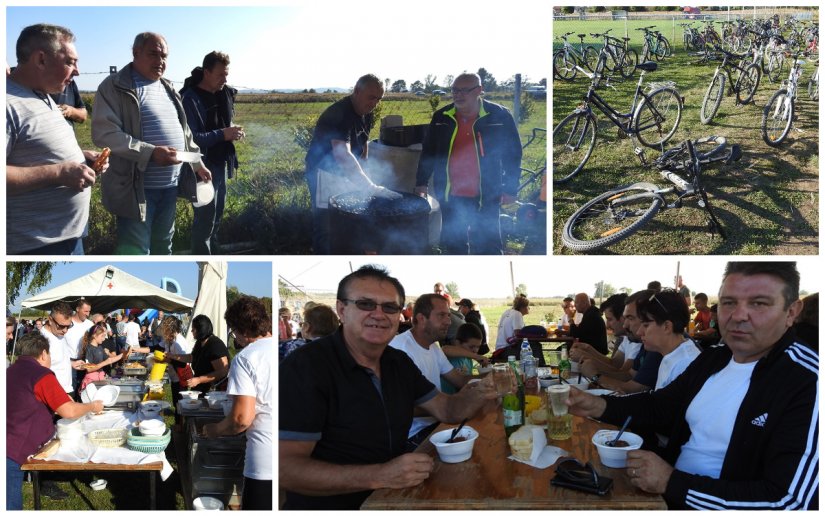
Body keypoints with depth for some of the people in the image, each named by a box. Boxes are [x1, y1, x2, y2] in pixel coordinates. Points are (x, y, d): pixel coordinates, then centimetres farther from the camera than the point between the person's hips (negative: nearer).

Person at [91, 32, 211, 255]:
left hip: (170, 185, 8)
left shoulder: (167, 88, 16)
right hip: (137, 187, -7)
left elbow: (183, 131, 26)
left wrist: (197, 163, 19)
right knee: (135, 251, -5)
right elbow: (104, 134, -19)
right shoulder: (114, 87, -9)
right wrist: (151, 153, -26)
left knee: (163, 245, 20)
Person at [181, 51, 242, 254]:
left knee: (217, 213, 17)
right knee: (205, 216, -3)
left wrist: (233, 131, -1)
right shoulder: (191, 98, -16)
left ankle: (212, 252, 32)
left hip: (221, 163, 8)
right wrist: (222, 134, -23)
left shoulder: (225, 93, 6)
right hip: (204, 166, -8)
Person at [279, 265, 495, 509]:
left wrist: (477, 395, -12)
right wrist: (378, 476, -31)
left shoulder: (399, 362, 8)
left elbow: (445, 409, 12)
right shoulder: (304, 367, -17)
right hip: (331, 504, -7)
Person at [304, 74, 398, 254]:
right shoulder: (339, 114, -31)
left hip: (346, 172, 9)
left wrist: (363, 171, 8)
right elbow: (342, 155, -44)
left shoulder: (367, 114, -2)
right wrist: (371, 188, -50)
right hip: (325, 172, -8)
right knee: (326, 227, -7)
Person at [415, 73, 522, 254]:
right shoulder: (441, 117, 5)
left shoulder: (499, 116, -5)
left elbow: (513, 153, 0)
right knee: (453, 244, 14)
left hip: (485, 198, -3)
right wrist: (421, 182, 10)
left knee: (487, 246, 0)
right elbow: (428, 152, 13)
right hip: (449, 196, 4)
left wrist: (510, 189, -3)